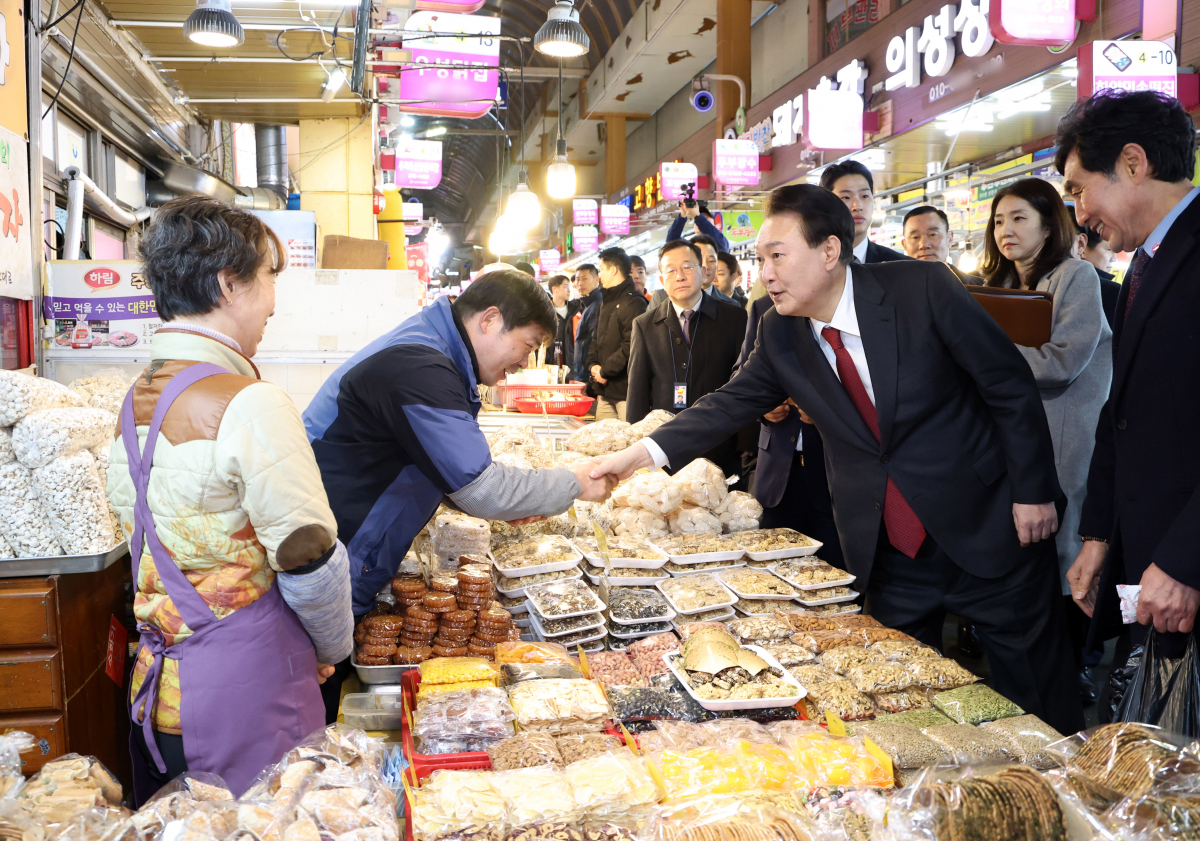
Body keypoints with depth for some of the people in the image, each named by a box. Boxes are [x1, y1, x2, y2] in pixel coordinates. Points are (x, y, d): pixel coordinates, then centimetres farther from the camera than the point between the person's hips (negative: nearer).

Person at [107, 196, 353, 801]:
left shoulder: (134, 401, 5)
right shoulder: (250, 403, -20)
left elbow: (140, 535, 13)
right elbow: (308, 558, -18)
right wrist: (334, 647, -1)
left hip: (157, 687, 8)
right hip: (245, 692, -8)